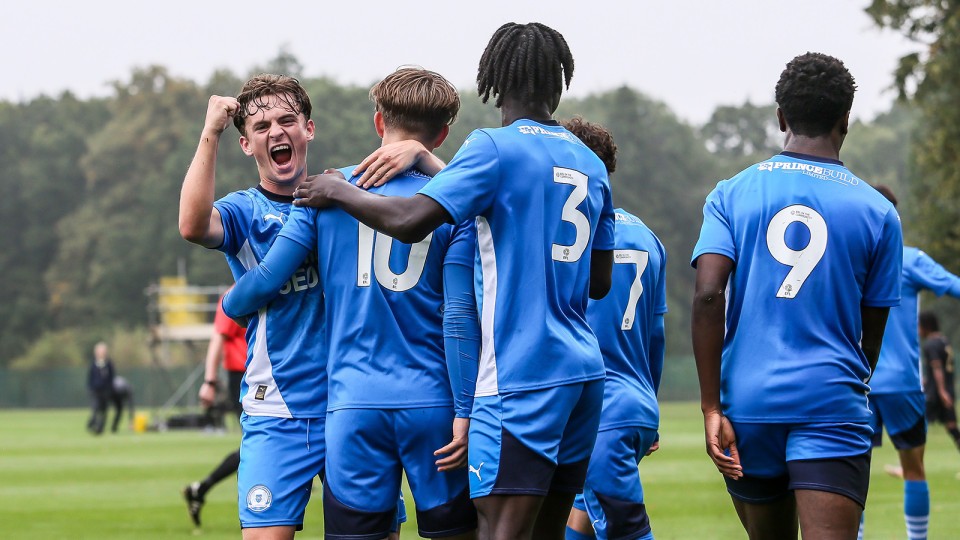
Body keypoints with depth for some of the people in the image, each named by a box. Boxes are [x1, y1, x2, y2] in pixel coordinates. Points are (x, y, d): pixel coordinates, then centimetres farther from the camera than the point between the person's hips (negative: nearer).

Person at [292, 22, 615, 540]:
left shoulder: (496, 148, -7)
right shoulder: (589, 164, 14)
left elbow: (410, 221, -16)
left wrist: (338, 191, 0)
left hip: (520, 376, -7)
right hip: (585, 374, 7)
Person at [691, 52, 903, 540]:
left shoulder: (731, 195, 5)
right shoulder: (877, 211, 5)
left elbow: (708, 295, -9)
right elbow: (872, 336, 12)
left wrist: (711, 407, -7)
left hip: (748, 403, 2)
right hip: (831, 405, -2)